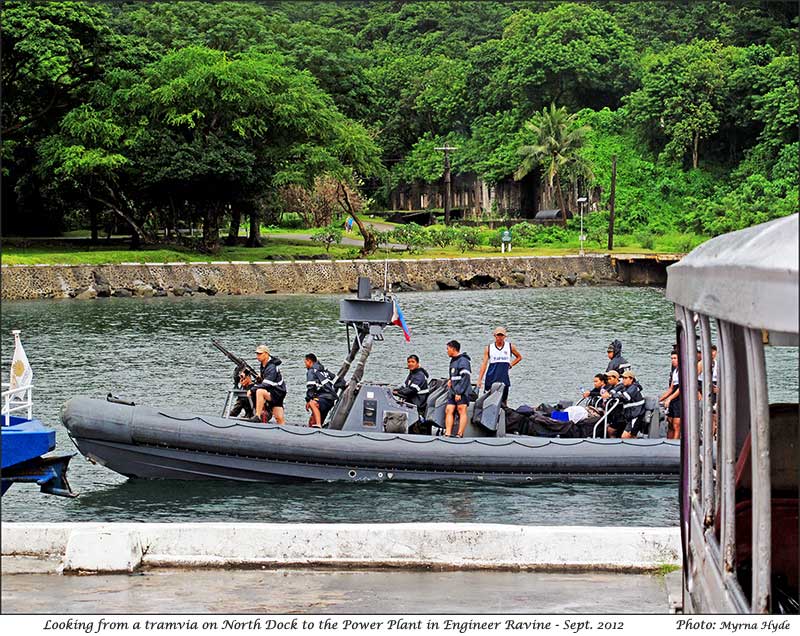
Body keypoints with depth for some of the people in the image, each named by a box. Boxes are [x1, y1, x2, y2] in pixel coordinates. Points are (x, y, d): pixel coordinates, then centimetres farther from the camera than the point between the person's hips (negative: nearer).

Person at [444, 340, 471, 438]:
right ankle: (448, 434, -8)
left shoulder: (463, 361, -9)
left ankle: (460, 434, -16)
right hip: (453, 391, 9)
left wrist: (459, 392, -20)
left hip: (461, 392, -9)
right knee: (448, 410, -2)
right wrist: (451, 380, 12)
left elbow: (465, 378, -16)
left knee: (461, 411, -11)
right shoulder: (453, 361, 21)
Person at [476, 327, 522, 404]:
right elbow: (484, 364, -1)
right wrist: (480, 380, -9)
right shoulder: (489, 348, 3)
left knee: (503, 401, 2)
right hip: (491, 379, -1)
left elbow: (519, 357, 21)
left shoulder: (510, 347, 5)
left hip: (504, 379, 1)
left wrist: (510, 365, 7)